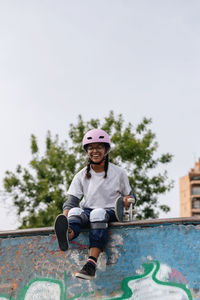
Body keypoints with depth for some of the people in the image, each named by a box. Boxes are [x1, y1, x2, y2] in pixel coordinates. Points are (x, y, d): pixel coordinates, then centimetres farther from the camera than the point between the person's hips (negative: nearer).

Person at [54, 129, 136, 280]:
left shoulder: (118, 173, 8)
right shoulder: (81, 176, 12)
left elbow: (130, 196, 15)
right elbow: (72, 201, 5)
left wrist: (127, 199, -11)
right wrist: (64, 217, -16)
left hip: (110, 212, -2)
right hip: (87, 210, 2)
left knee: (98, 214, -37)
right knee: (76, 211, -32)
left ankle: (91, 264, -52)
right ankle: (67, 235, -70)